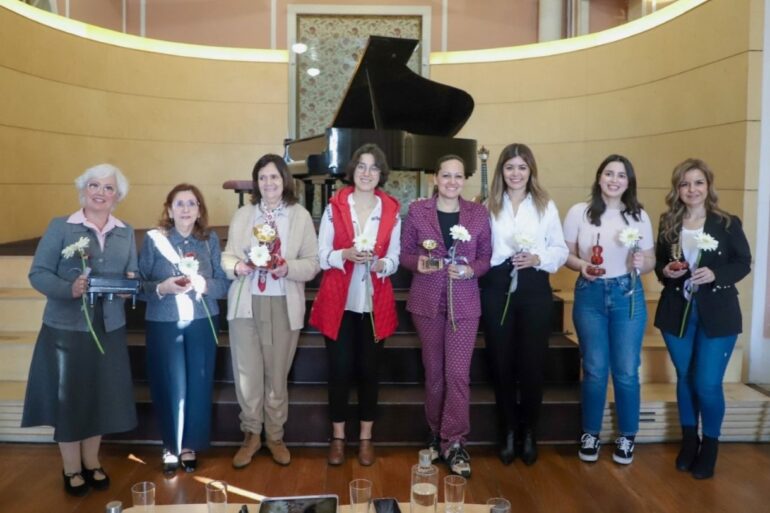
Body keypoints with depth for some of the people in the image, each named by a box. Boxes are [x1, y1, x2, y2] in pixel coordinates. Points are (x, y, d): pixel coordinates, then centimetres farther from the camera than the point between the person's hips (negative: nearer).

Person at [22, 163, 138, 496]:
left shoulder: (126, 233, 8)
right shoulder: (60, 227, -4)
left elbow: (132, 276, 10)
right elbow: (38, 273, -9)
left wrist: (131, 283, -14)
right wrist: (69, 289, -25)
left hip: (108, 328, 4)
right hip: (66, 327, -3)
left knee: (101, 395, 11)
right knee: (67, 396, 6)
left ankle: (91, 463, 30)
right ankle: (71, 469, 24)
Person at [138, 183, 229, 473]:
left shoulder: (210, 239, 2)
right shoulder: (153, 239, -4)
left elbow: (224, 283, 0)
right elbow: (139, 284, -3)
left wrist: (204, 284, -19)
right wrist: (162, 287, -21)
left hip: (202, 322, 2)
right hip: (163, 323, -2)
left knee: (199, 386, 8)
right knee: (170, 386, 5)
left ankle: (190, 445, 26)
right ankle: (171, 447, 24)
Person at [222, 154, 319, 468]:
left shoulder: (301, 216, 2)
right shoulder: (243, 215, 8)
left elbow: (313, 263, -1)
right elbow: (227, 256, 7)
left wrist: (289, 268, -20)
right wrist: (236, 266, -16)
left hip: (284, 305, -1)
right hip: (246, 303, 1)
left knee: (277, 375, 9)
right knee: (247, 374, 5)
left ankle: (275, 436, 28)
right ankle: (251, 435, 25)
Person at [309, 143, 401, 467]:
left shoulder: (392, 211, 3)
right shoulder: (334, 207, -1)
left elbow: (394, 260, 4)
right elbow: (321, 256, -2)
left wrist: (377, 263, -17)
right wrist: (346, 255, -21)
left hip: (375, 303, 1)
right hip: (339, 301, -1)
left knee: (369, 371, 8)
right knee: (339, 370, 4)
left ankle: (366, 438, 23)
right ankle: (337, 437, 21)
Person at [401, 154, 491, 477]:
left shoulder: (479, 214, 3)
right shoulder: (417, 211, 1)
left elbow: (486, 256, 6)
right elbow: (405, 253, 3)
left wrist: (471, 270, -14)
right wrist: (418, 264, -18)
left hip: (464, 302, 0)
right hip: (427, 300, 1)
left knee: (458, 373, -5)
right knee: (433, 372, 11)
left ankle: (454, 443, 7)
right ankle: (436, 434, 29)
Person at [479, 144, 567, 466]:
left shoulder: (546, 206, 4)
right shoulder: (489, 206, 5)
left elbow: (561, 250, 2)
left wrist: (537, 258, -15)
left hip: (535, 289, 0)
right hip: (496, 288, 1)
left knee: (532, 363, 5)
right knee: (501, 363, 8)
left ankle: (529, 434, 24)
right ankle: (508, 433, 26)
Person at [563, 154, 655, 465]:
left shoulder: (639, 216, 2)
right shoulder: (579, 213, -2)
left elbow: (651, 261, 5)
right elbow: (565, 254, 3)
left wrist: (640, 263, -17)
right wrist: (581, 265, -17)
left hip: (628, 295, 1)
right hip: (590, 295, 0)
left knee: (626, 371, 5)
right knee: (594, 369, 7)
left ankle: (626, 437, 24)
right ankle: (590, 433, 25)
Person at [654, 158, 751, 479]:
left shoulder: (728, 223, -5)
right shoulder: (668, 224, 2)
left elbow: (744, 263, -2)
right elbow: (659, 263, 11)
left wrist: (716, 274, -19)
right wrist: (665, 271, -11)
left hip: (717, 314, -3)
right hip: (676, 311, 3)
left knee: (707, 384, -2)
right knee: (685, 378, 14)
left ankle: (710, 445, 22)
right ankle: (688, 440, 32)